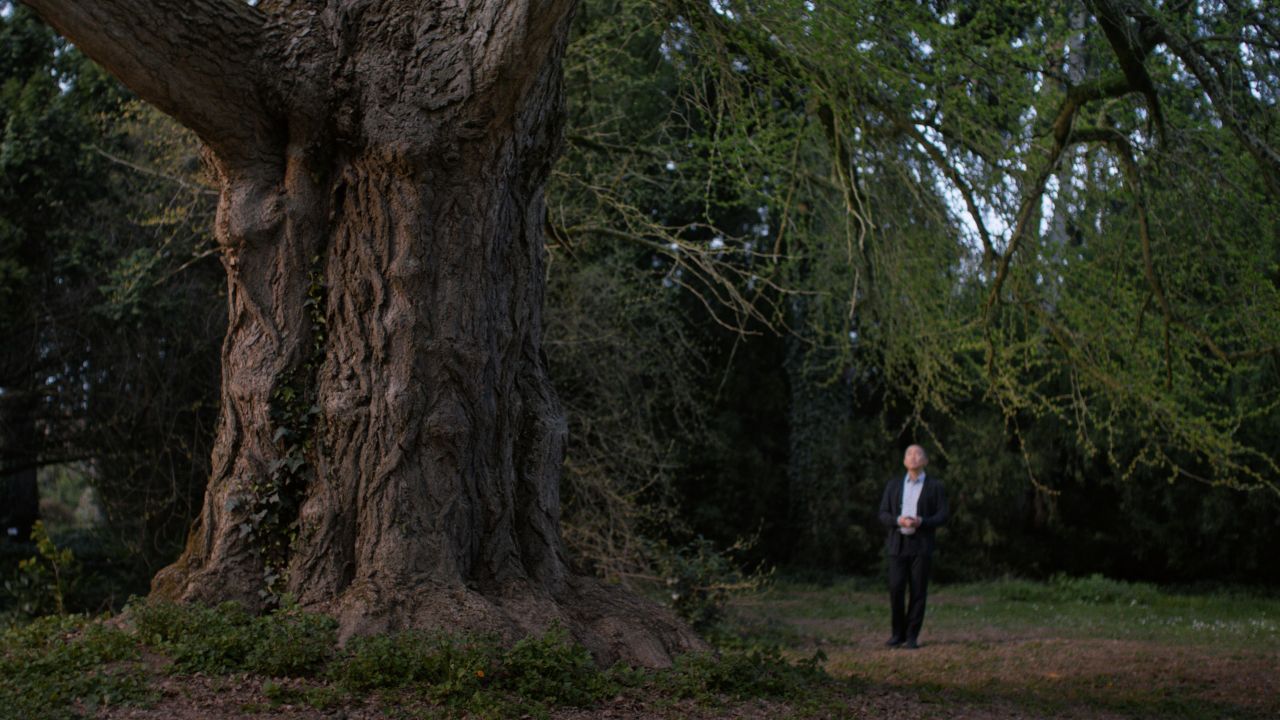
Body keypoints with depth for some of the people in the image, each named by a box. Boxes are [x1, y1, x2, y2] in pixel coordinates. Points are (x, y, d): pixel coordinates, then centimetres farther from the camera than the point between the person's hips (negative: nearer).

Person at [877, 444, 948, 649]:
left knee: (918, 592, -3)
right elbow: (884, 516, 5)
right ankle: (898, 633, 9)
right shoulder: (894, 485, 10)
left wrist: (921, 522, -20)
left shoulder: (935, 486, 3)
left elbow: (942, 518, -2)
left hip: (922, 546, -1)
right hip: (898, 545, 2)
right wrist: (899, 520, -17)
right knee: (896, 590, -7)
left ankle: (912, 637, 5)